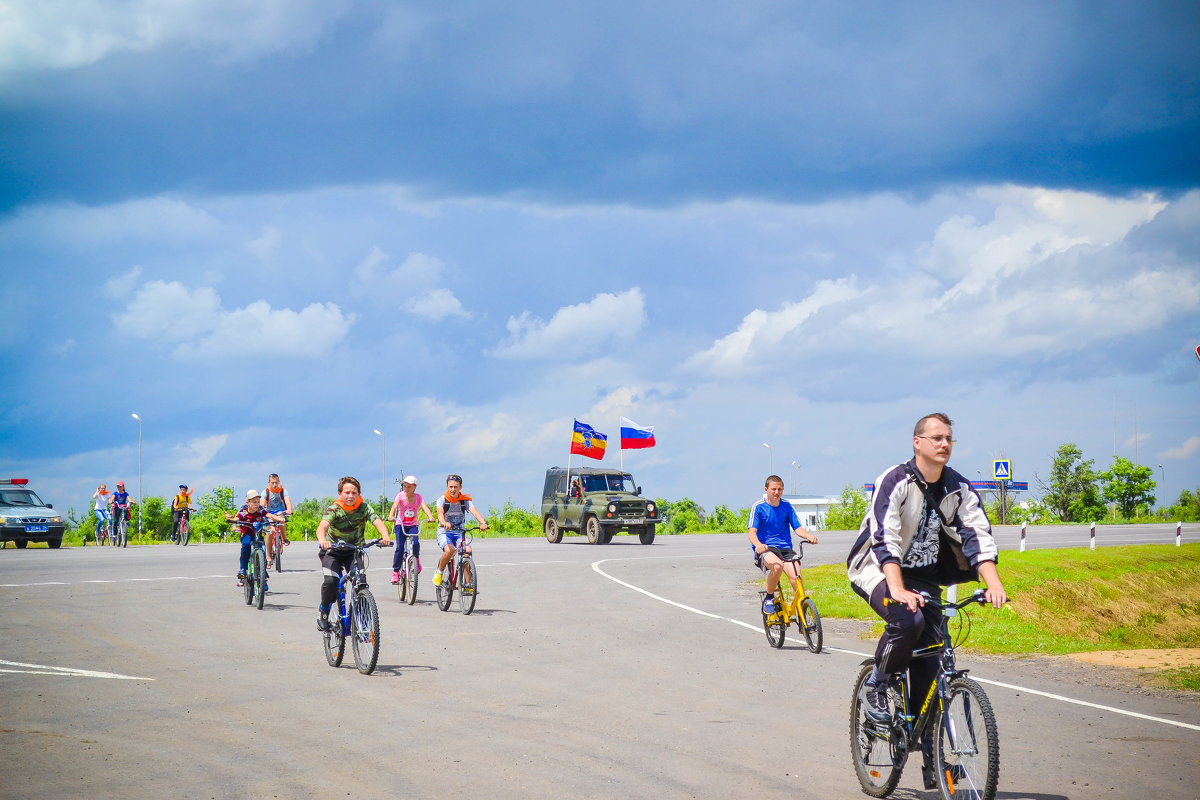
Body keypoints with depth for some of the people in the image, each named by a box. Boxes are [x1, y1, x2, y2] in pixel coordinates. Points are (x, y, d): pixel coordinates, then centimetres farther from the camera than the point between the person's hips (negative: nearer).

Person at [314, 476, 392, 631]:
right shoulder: (334, 510, -21)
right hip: (333, 550, -2)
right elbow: (322, 526, -39)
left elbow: (378, 522, -29)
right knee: (331, 581, -23)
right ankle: (323, 609, 5)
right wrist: (322, 540, -62)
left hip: (354, 551, 2)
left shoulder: (364, 507, -14)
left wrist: (385, 536, -51)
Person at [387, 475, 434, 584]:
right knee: (400, 548, -16)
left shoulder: (418, 497, -4)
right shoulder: (400, 495, -8)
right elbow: (395, 505, -26)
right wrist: (391, 516, -47)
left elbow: (424, 507, -21)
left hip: (413, 525, 1)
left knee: (415, 543, -26)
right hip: (400, 525, -1)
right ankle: (395, 572, -6)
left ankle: (416, 560, 4)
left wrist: (430, 517, -42)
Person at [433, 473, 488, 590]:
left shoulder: (465, 500, 0)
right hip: (444, 532, -3)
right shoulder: (442, 500, -6)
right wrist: (444, 523, -49)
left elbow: (474, 511, -17)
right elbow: (440, 513, -25)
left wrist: (483, 523, -38)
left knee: (468, 550, -26)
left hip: (459, 532, 3)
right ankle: (439, 573, -5)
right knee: (449, 550, -33)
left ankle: (467, 584, -20)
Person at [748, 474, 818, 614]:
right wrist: (758, 544, -35)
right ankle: (769, 599, -13)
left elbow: (797, 527, 5)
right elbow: (752, 531, -12)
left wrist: (808, 536, -18)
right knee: (777, 565, -36)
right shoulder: (759, 507, -4)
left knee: (796, 577, -21)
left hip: (785, 549, 4)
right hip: (765, 550, -4)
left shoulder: (787, 506, 8)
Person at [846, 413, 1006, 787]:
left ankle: (933, 759, 2)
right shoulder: (894, 482, -19)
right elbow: (885, 539, -29)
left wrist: (994, 584, -28)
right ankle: (876, 686, -8)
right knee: (908, 620, -35)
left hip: (925, 576, 5)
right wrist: (898, 590, -43)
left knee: (929, 665, -4)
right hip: (879, 570, -5)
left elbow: (978, 535, -11)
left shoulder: (958, 488, -3)